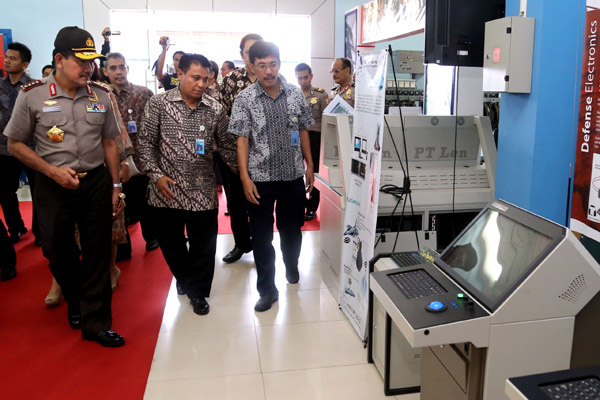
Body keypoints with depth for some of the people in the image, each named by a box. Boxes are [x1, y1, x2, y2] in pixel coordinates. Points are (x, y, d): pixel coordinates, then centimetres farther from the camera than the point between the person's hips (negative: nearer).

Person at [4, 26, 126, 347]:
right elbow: (15, 143, 0)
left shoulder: (101, 95, 2)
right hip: (54, 186, -1)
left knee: (97, 254, 5)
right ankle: (74, 300, 43)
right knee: (57, 252, 12)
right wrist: (52, 170, -13)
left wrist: (116, 186, 8)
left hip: (96, 182, 2)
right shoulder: (32, 96, -6)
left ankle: (95, 322, 19)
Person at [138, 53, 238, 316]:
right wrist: (156, 174, -10)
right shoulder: (159, 104, -2)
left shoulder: (215, 110, 1)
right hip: (167, 191, 0)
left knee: (203, 245, 6)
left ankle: (197, 291, 27)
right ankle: (184, 278, 42)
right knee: (170, 243, 15)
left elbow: (227, 147, 9)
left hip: (202, 192, 0)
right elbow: (145, 142, -1)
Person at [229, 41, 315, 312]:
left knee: (292, 229, 16)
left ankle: (291, 266, 44)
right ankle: (267, 289, 19)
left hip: (293, 175, 2)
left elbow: (303, 131, 10)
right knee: (261, 236, 4)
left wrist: (310, 165, 9)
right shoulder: (245, 99, -5)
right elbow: (242, 140, -7)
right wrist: (245, 177, -13)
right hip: (260, 178, -2)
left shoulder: (295, 94, 2)